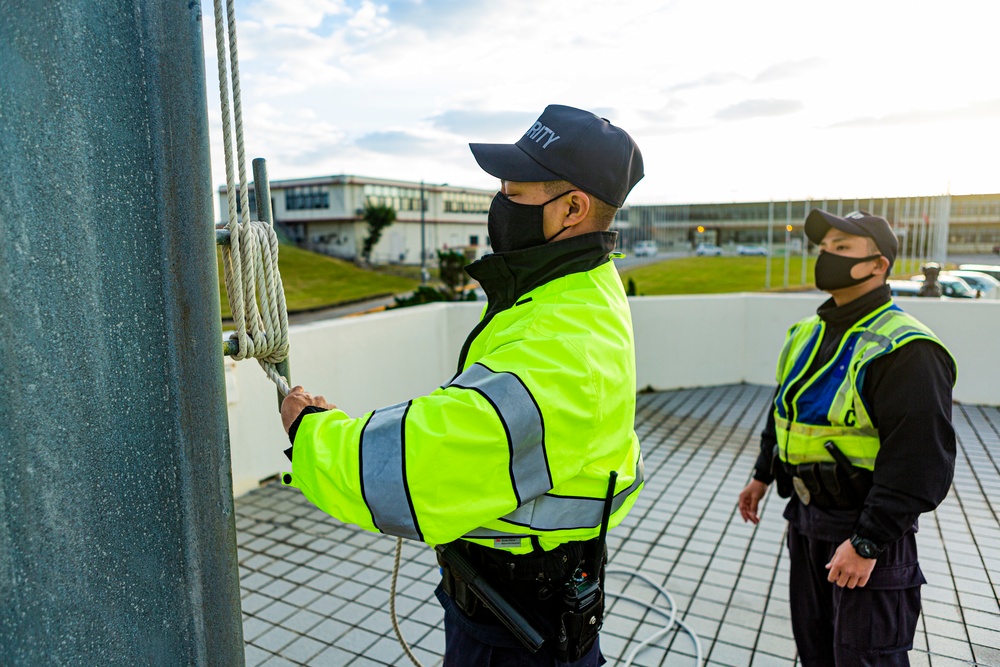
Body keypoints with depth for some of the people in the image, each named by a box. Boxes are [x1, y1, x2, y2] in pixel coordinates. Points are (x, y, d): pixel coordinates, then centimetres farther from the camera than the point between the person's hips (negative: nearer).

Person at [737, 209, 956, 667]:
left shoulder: (904, 350, -20)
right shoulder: (808, 333, 7)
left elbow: (920, 463, -23)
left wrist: (867, 542, -22)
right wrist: (762, 475, 21)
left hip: (865, 526, -7)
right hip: (806, 516, 8)